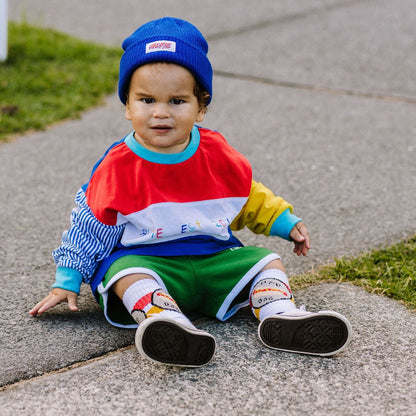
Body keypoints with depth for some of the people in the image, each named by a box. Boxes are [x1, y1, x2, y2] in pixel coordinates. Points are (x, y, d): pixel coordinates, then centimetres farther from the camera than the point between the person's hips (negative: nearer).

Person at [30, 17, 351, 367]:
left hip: (214, 258, 4)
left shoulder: (216, 154, 3)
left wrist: (287, 223, 14)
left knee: (268, 261, -9)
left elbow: (250, 199, 21)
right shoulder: (118, 167, -6)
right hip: (144, 259, -4)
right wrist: (66, 283, 0)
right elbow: (88, 228, 2)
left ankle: (281, 317, -34)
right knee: (129, 277, -34)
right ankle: (170, 327, -60)